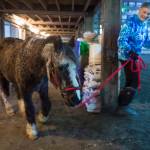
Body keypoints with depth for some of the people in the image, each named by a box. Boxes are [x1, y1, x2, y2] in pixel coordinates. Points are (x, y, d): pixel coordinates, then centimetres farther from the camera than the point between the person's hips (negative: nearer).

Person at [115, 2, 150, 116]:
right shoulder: (130, 22, -15)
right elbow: (122, 40, -23)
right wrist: (130, 52, -37)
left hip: (134, 56, 9)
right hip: (127, 56, -9)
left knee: (130, 83, 13)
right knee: (134, 83, -8)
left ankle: (121, 106, 24)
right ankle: (123, 107, 2)